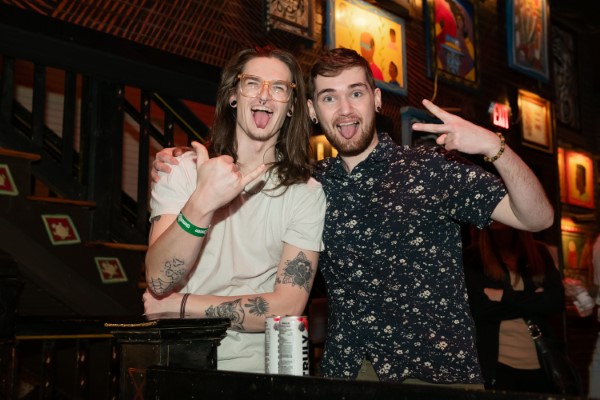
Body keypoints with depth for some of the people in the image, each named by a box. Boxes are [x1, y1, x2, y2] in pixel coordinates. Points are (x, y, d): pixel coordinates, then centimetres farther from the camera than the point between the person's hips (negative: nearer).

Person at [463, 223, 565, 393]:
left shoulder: (539, 253, 6)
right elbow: (477, 307, -14)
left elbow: (556, 301, -3)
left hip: (541, 364, 3)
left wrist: (504, 296, -11)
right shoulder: (472, 259, -3)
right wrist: (533, 300, -9)